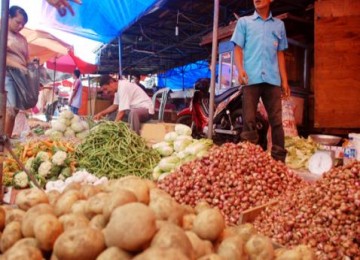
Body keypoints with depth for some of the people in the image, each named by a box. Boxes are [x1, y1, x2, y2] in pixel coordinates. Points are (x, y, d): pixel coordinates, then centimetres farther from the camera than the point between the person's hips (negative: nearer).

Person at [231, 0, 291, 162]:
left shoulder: (279, 25, 20)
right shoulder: (244, 22, 15)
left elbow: (280, 53, 19)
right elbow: (238, 48, 8)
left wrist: (284, 80, 11)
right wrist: (240, 69, -10)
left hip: (272, 79, 2)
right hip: (251, 78, -2)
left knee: (276, 120, -1)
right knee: (249, 120, -4)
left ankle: (279, 159, 3)